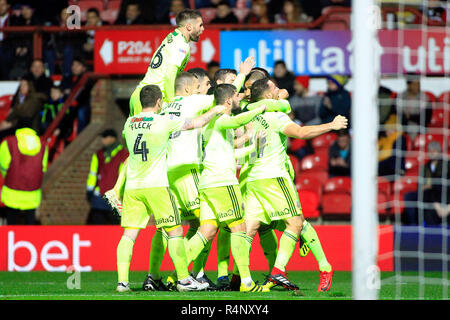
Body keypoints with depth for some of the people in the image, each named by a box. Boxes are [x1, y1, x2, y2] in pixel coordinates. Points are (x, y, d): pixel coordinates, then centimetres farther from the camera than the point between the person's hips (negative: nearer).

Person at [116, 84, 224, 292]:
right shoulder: (164, 122, -7)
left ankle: (122, 281, -7)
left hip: (132, 187, 4)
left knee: (129, 235, 2)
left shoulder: (129, 123, 6)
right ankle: (183, 279, 7)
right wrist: (215, 111, 19)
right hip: (156, 186, -4)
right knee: (175, 232, 5)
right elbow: (197, 123, 2)